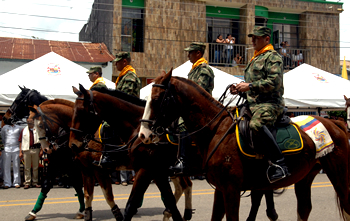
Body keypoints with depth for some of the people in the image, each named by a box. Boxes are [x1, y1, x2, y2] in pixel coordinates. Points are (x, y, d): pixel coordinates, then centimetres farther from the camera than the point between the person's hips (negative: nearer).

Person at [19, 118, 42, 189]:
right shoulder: (24, 130, 8)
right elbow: (21, 141, 6)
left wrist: (41, 150, -2)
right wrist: (20, 152, 0)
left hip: (36, 149, 0)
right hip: (26, 150, 0)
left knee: (36, 167, 7)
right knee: (27, 168, 2)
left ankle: (35, 182, 15)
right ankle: (27, 183, 8)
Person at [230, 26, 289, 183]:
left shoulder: (273, 57, -3)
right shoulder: (255, 59, 27)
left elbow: (274, 82, -17)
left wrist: (250, 86, -20)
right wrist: (240, 88, 14)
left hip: (269, 103, -10)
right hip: (252, 104, 10)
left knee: (256, 124, -38)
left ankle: (279, 164, -33)